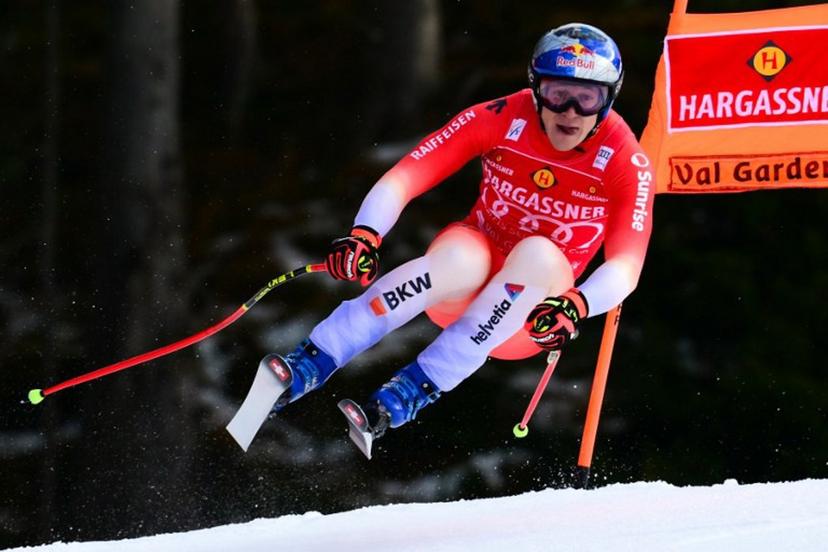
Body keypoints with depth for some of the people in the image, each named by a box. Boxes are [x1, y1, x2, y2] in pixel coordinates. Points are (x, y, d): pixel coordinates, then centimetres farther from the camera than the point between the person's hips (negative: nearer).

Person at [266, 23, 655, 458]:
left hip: (530, 309, 0)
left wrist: (577, 306, -39)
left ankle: (414, 390, -36)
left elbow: (625, 266, -19)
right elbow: (402, 180, -16)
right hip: (470, 271, 0)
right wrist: (365, 235, -36)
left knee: (538, 254, -34)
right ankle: (309, 364, -41)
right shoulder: (499, 120, -13)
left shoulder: (624, 160, -14)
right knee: (462, 256, -37)